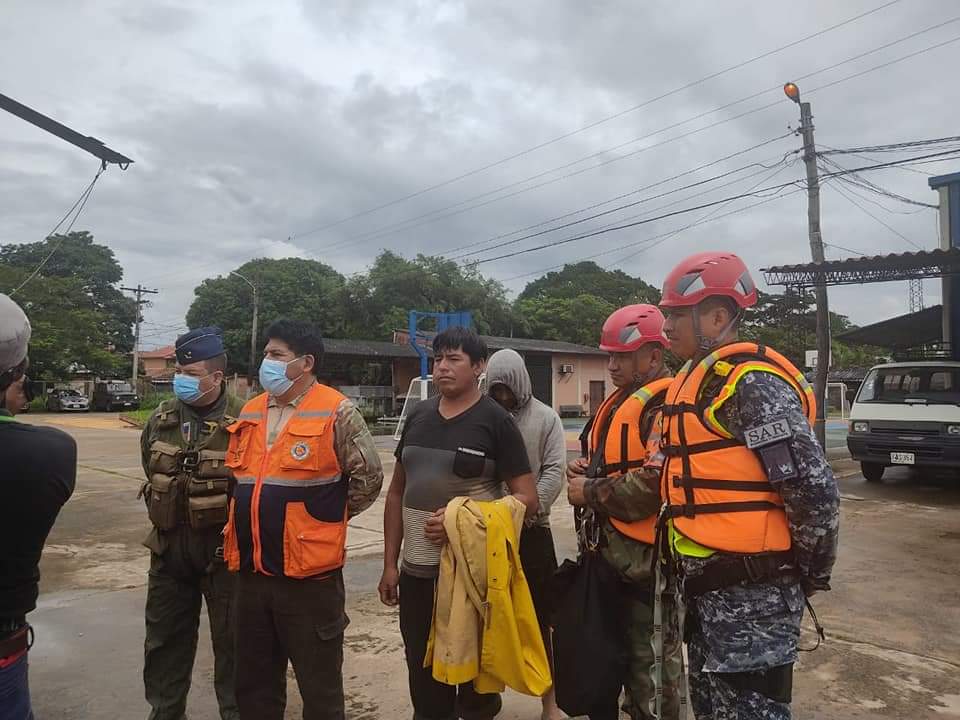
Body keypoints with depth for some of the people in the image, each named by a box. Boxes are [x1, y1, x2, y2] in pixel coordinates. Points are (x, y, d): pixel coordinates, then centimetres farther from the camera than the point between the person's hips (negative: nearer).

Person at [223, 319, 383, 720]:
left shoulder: (336, 413, -11)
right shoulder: (250, 412, 9)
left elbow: (368, 477, -8)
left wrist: (325, 519, 0)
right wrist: (252, 522, 15)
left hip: (309, 573, -6)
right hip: (251, 571, 7)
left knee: (319, 683, 9)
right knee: (253, 681, 21)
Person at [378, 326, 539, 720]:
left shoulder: (496, 421, -7)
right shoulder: (418, 416, 7)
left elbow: (527, 499, -8)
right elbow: (397, 492, 13)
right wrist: (390, 563, 9)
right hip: (415, 573, 4)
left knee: (475, 683, 12)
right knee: (423, 682, 15)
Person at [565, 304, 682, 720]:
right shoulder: (622, 401, 15)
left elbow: (657, 483, -29)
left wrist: (590, 494, -17)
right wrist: (587, 469, 6)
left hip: (646, 559, -10)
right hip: (614, 549, 10)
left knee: (650, 659, 4)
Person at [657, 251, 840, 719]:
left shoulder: (752, 383, -19)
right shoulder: (697, 381, 11)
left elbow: (815, 491, -21)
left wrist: (809, 574, -9)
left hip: (751, 593, -9)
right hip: (706, 588, 10)